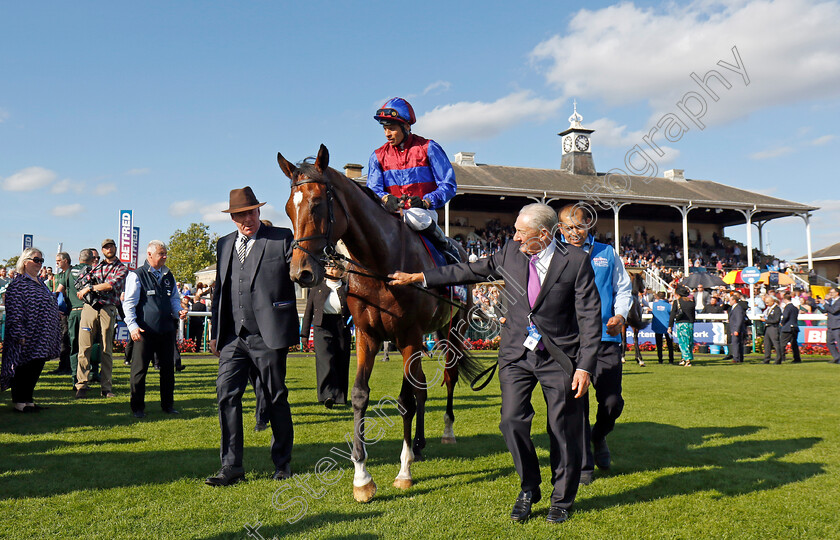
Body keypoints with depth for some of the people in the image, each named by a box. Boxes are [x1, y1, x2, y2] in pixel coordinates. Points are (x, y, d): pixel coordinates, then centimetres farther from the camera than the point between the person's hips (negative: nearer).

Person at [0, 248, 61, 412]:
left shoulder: (40, 283, 18)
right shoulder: (18, 284, -9)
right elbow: (14, 312, -16)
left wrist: (55, 334, 22)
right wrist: (20, 334, -21)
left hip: (41, 338, 8)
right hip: (27, 337, -8)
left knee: (36, 367, 10)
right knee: (24, 369, -3)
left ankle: (28, 399, 18)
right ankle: (19, 402, 6)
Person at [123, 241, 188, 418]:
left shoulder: (168, 276, 15)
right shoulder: (137, 275, -2)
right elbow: (128, 303, -6)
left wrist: (178, 312, 1)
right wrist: (133, 325, -17)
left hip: (166, 330, 5)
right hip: (145, 331, -5)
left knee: (168, 368, 10)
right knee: (139, 369, 1)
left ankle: (168, 405, 21)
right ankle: (137, 407, 12)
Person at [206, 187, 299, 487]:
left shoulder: (282, 239, 0)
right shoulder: (224, 245, 15)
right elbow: (219, 290, 19)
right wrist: (215, 332, 16)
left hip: (268, 336, -4)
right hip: (233, 337, 4)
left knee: (276, 399, 7)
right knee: (226, 395, -4)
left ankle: (282, 462, 22)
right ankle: (231, 466, 5)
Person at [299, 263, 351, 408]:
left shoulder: (347, 288, 9)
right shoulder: (317, 287, 11)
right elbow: (309, 311, 13)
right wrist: (304, 333, 9)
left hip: (342, 327, 1)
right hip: (322, 326, -1)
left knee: (342, 362, 3)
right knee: (326, 359, -16)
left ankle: (340, 397, 15)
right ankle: (328, 395, -21)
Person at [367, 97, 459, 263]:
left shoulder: (428, 148, 1)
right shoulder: (378, 156, 11)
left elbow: (448, 185, -3)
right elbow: (373, 190, 3)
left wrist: (426, 202, -20)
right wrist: (386, 199, -22)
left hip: (423, 211, -3)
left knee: (415, 217, -37)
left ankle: (445, 245, -11)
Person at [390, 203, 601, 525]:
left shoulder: (576, 261, -10)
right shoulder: (509, 254, 1)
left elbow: (590, 317, -9)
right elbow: (470, 271, 11)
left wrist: (585, 366, -14)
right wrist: (418, 277, 10)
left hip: (559, 357, -3)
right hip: (517, 354, 3)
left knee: (563, 431, 5)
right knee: (512, 420, -5)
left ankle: (562, 500, 27)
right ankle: (528, 489, 19)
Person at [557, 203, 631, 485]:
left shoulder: (607, 254, 11)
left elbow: (623, 288, 15)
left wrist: (620, 315, -3)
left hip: (606, 337, 2)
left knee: (612, 400, 0)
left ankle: (599, 436, 34)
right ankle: (583, 464, 12)